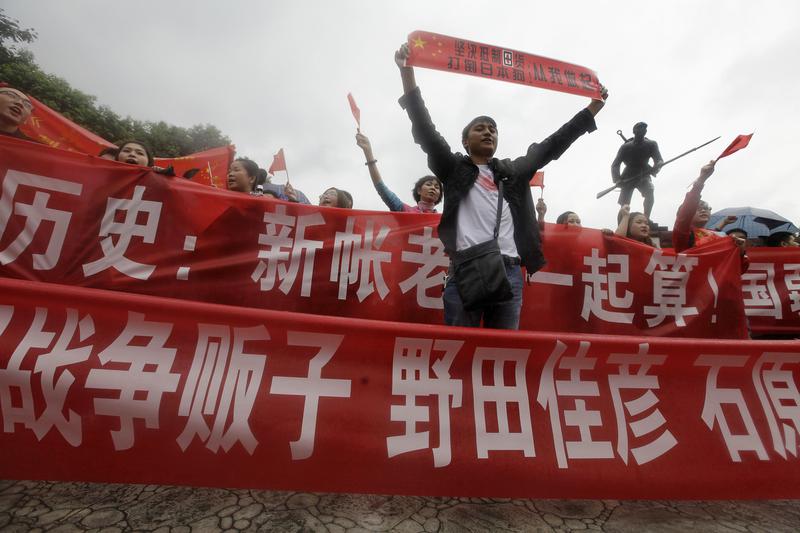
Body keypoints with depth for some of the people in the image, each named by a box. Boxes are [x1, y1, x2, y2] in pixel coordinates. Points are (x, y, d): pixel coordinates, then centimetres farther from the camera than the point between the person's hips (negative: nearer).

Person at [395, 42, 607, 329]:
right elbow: (424, 130, 6)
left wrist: (593, 107, 24)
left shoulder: (513, 171, 25)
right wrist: (407, 72, -1)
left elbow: (551, 146, 26)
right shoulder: (454, 167, 14)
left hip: (509, 272, 4)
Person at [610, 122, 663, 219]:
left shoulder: (651, 144, -9)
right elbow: (615, 165, -15)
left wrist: (655, 168, -41)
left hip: (643, 175, 1)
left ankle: (646, 219, -26)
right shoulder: (626, 147, -13)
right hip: (628, 177, 0)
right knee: (624, 204, -7)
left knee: (650, 192, -28)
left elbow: (659, 160, -15)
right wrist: (617, 180, -34)